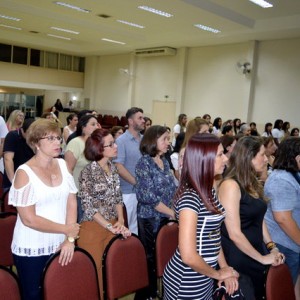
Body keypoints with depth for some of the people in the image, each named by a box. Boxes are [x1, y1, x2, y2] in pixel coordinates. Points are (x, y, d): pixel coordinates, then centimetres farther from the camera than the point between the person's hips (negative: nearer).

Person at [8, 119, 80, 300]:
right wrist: (66, 229, -12)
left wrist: (70, 239, -8)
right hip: (32, 250, -4)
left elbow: (71, 202, 0)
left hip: (60, 246, 4)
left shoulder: (63, 165, 1)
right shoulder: (24, 173, -14)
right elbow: (29, 219, -16)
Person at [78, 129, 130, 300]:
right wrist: (110, 226, -18)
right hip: (94, 228, -6)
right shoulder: (88, 172, -16)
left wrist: (120, 221, -5)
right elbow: (88, 206, -17)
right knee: (95, 270, 7)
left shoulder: (113, 167, 3)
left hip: (113, 226, 6)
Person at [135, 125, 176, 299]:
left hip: (166, 217, 6)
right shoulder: (144, 163, -13)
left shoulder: (165, 161, 9)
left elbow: (172, 189, 12)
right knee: (150, 257, 4)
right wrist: (172, 212, -14)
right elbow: (148, 196, -18)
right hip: (150, 218, -6)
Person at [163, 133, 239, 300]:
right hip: (188, 280, -8)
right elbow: (188, 256, -29)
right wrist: (217, 274, -13)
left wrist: (224, 267, 4)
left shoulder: (208, 190, 2)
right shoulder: (190, 197, -26)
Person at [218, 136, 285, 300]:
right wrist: (262, 259, -12)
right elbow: (234, 234, -22)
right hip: (238, 259, -8)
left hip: (255, 254, 8)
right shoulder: (230, 185, -21)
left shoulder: (252, 183, 6)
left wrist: (271, 247, 6)